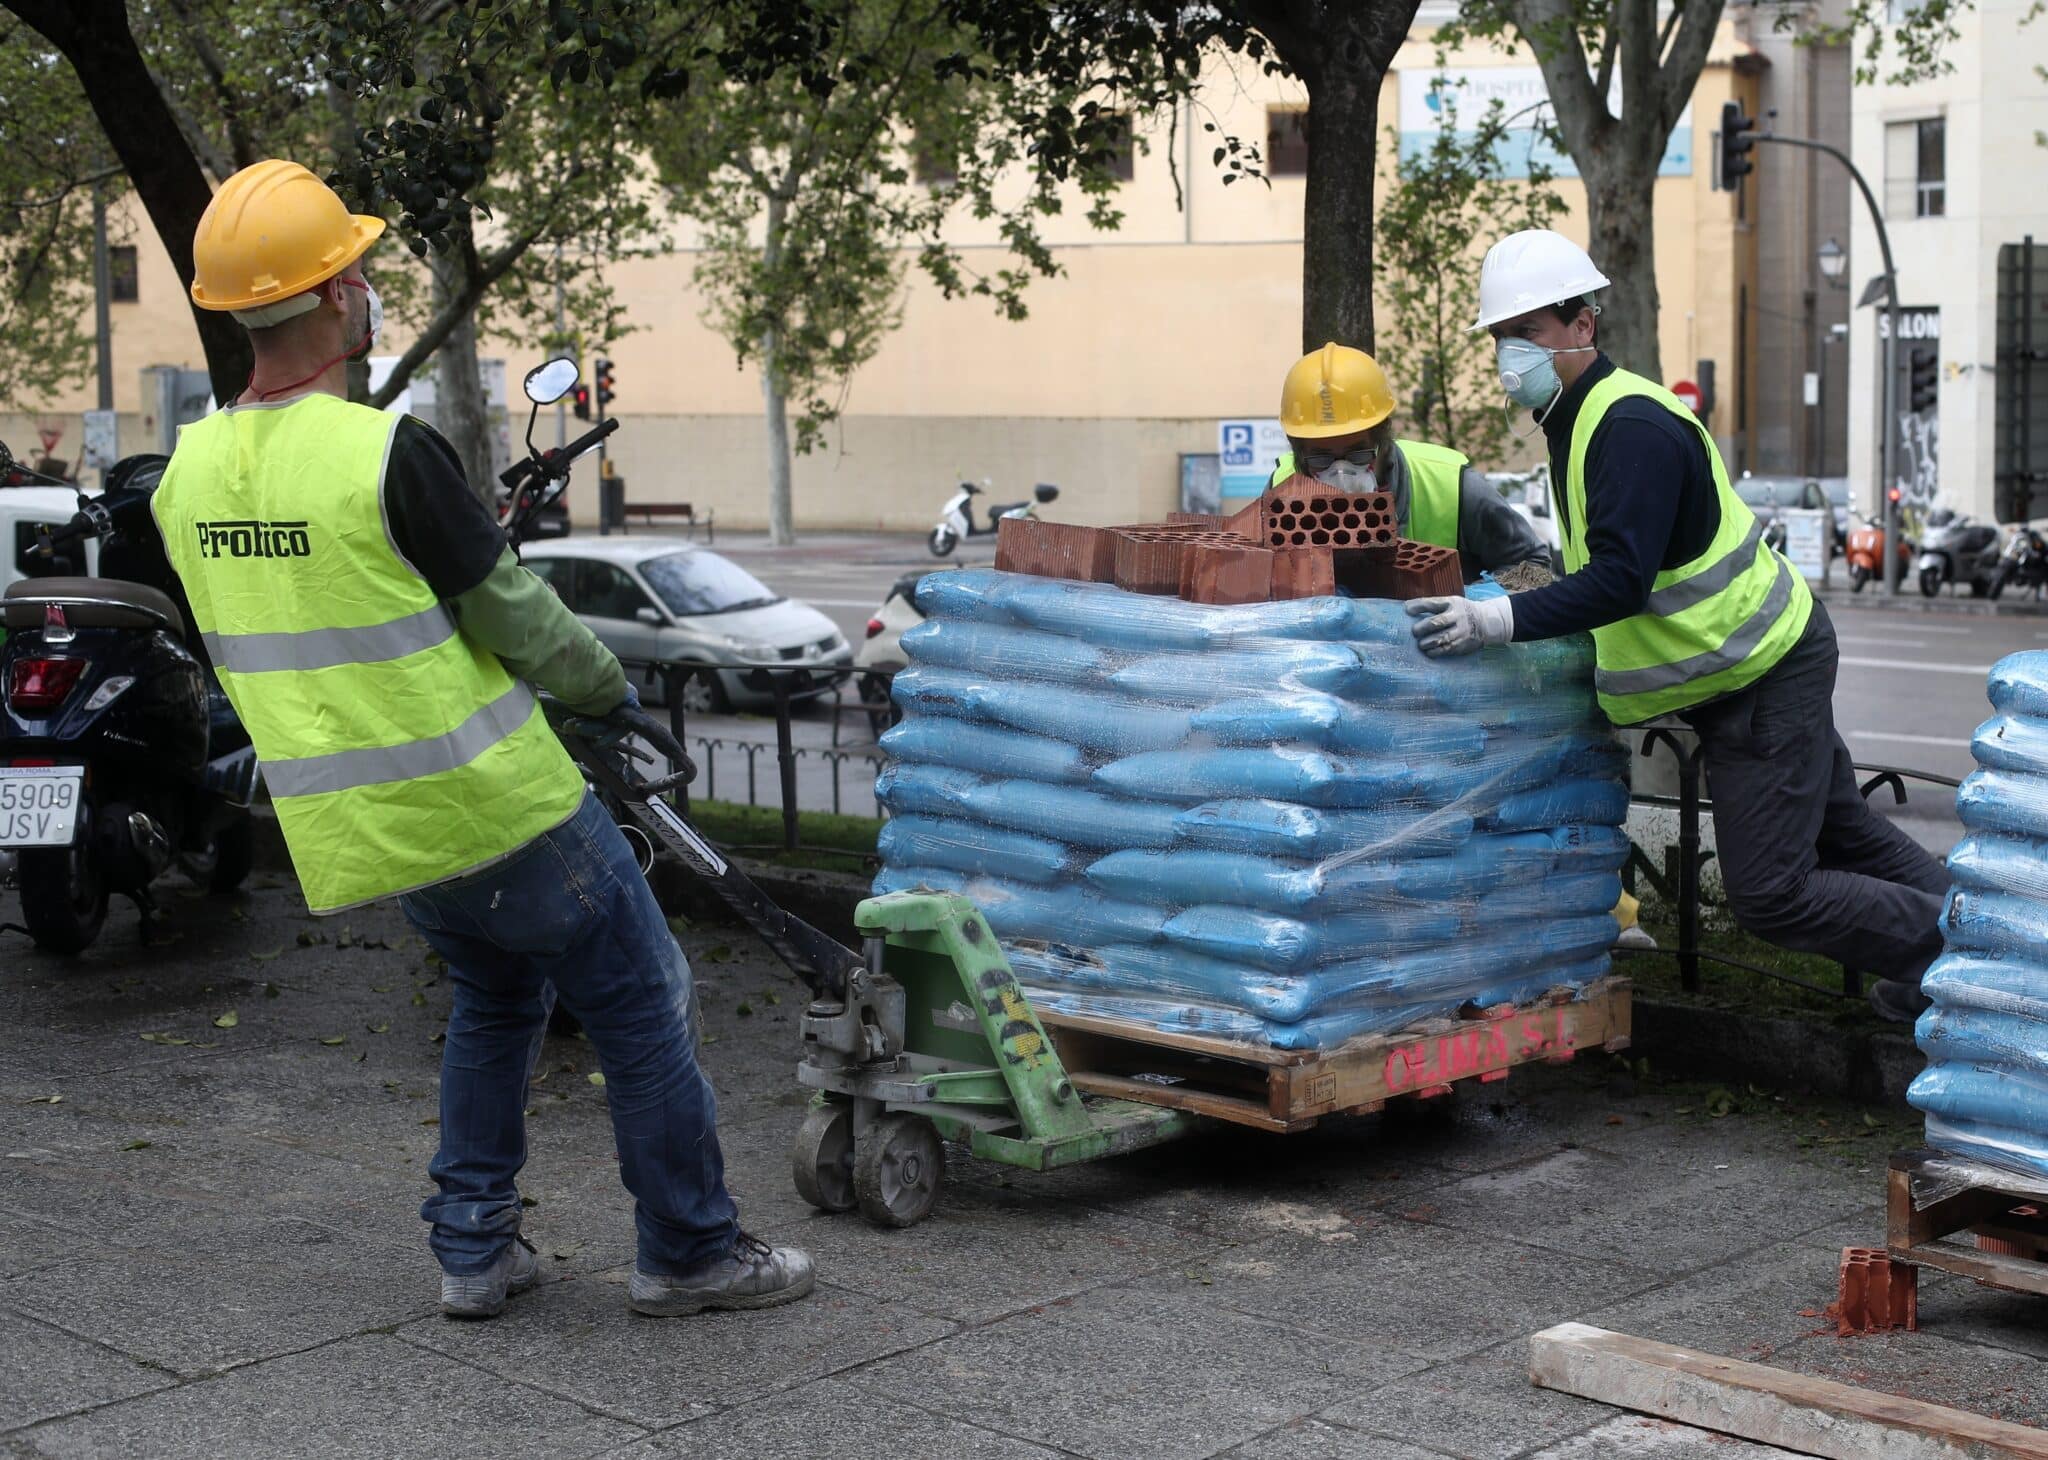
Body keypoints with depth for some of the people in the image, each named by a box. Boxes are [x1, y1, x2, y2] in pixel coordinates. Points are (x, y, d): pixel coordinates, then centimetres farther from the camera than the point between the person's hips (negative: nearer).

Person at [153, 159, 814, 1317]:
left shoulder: (189, 474, 0)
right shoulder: (389, 453, -21)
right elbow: (515, 615, -12)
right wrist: (607, 686, 7)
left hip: (354, 826, 7)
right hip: (495, 805, -7)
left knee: (497, 996, 27)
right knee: (642, 1006, 9)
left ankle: (475, 1249, 25)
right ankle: (691, 1252, 18)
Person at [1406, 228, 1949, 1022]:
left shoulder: (1634, 428, -25)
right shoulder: (1581, 416, 8)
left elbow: (1621, 579, -36)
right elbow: (1607, 566, 16)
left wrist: (1506, 619, -43)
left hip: (1765, 675, -10)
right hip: (1754, 665, 10)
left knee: (1770, 895, -7)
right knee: (1840, 833, 23)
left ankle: (1949, 945, 11)